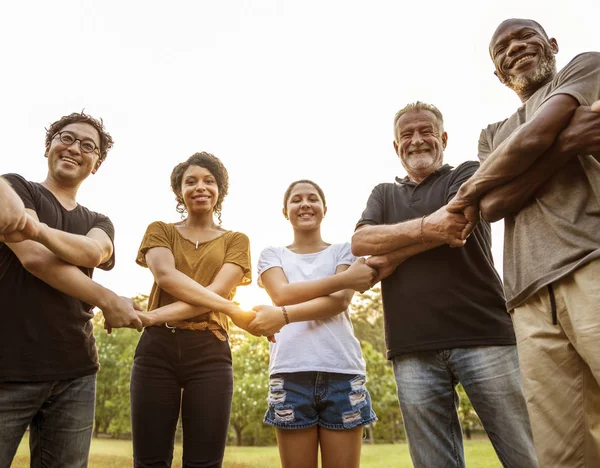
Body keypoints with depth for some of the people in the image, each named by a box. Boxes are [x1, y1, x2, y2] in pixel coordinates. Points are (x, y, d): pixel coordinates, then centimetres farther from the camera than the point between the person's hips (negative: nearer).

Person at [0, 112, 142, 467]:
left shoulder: (99, 223, 16)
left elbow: (93, 252, -10)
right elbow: (34, 259, -13)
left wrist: (39, 230, -30)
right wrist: (107, 300, -10)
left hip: (75, 373, 4)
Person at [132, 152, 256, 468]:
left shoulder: (236, 241, 12)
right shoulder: (160, 230, 13)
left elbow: (216, 292, -4)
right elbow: (165, 276, -8)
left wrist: (153, 316, -15)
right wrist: (233, 309, -16)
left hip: (209, 352, 0)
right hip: (157, 348, 1)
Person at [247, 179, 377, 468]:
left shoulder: (345, 251, 12)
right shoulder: (272, 255, 14)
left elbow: (340, 301, -6)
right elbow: (282, 294, -6)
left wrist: (283, 315, -20)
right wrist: (344, 278, -12)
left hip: (342, 371, 0)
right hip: (291, 373, 0)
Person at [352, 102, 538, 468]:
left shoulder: (469, 174, 13)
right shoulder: (384, 195, 22)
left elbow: (452, 221, -9)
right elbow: (360, 242, 2)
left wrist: (390, 258, 0)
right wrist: (425, 227, -12)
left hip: (482, 334, -2)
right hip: (413, 349, 3)